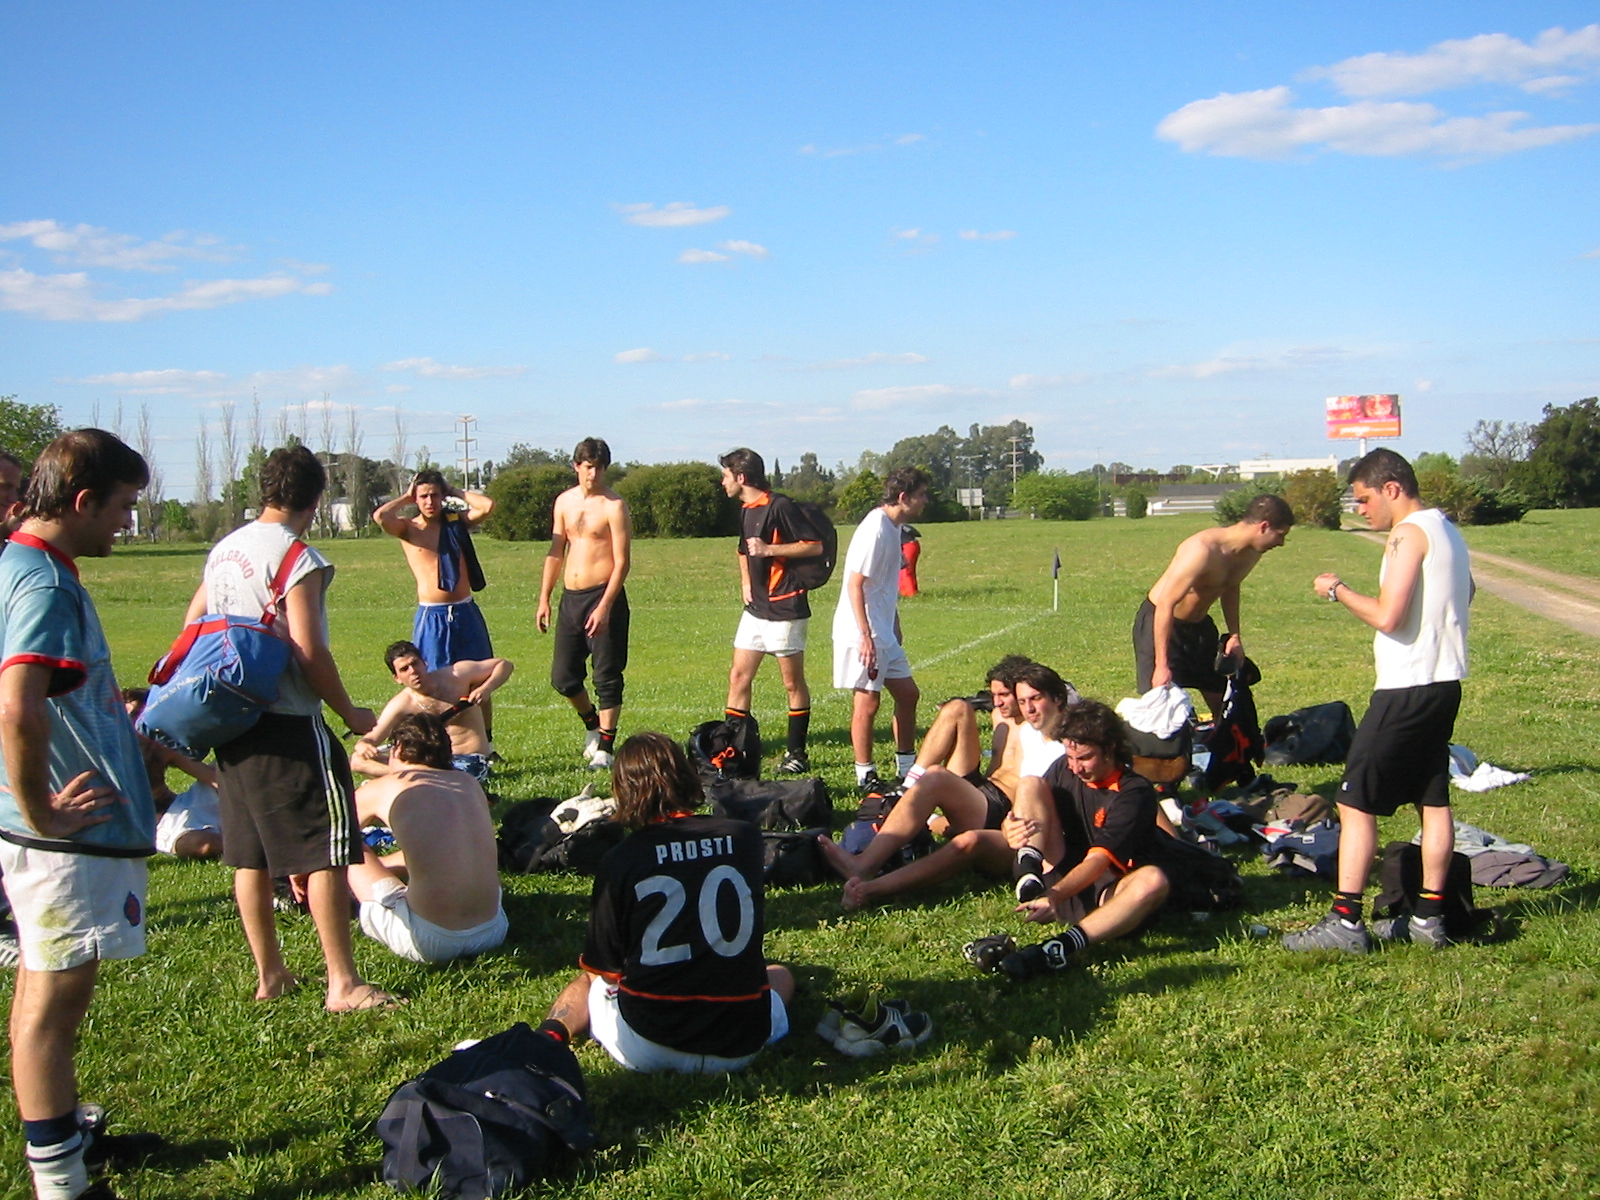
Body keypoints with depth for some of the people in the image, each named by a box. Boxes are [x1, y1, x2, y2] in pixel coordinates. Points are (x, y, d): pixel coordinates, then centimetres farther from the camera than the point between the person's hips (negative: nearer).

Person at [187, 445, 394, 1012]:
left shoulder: (224, 550, 11)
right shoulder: (297, 557, -13)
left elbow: (192, 625, 18)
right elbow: (309, 650, -18)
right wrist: (350, 713, -8)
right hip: (287, 724, -8)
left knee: (250, 853, 14)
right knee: (326, 849, -3)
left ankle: (268, 974, 23)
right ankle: (343, 983, -1)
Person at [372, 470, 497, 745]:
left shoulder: (457, 521, 8)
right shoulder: (408, 528, 3)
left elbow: (488, 505, -8)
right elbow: (380, 516, -17)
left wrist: (455, 492, 4)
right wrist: (406, 498, -1)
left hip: (466, 613, 3)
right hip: (431, 616, -2)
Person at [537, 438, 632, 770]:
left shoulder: (614, 506, -8)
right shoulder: (564, 502, 11)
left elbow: (622, 562, -12)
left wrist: (604, 608, -19)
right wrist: (544, 599, 13)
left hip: (604, 596, -6)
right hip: (570, 597, 6)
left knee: (607, 677, -2)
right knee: (562, 677, 10)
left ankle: (604, 748, 6)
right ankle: (592, 725, 34)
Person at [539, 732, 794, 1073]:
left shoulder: (618, 862, -9)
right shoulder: (745, 837, -1)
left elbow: (603, 971, 1)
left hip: (645, 1051, -3)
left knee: (587, 982, 30)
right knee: (780, 975, 37)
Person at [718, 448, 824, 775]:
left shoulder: (780, 507, -13)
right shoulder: (745, 511, 15)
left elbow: (815, 546, -16)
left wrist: (770, 550, -19)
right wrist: (745, 582, 15)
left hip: (785, 608, -8)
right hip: (755, 609, 8)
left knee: (793, 683, 2)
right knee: (738, 677, 5)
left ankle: (797, 753, 11)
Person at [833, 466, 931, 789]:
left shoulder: (893, 528, 11)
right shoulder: (875, 529, -18)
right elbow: (855, 584, -21)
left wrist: (894, 628, 23)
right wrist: (866, 636, -23)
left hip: (883, 632, 10)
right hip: (863, 632, -10)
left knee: (908, 693, 13)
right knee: (868, 702, -2)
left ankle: (907, 770, 23)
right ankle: (866, 777, 8)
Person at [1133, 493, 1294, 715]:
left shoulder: (1251, 552, -5)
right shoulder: (1203, 551, -31)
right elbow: (1165, 605, -32)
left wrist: (1234, 636, 3)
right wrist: (1161, 666, -32)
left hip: (1199, 624, 8)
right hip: (1159, 622, -8)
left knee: (1224, 702, 9)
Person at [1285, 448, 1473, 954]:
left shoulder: (1410, 534, -15)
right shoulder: (1447, 531, 15)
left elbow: (1387, 616, -22)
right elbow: (1465, 593, 30)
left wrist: (1338, 590, -9)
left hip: (1406, 688, -10)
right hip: (1444, 682, 10)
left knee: (1356, 802, -6)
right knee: (1433, 799, 12)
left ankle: (1345, 922, -7)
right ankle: (1429, 917, 17)